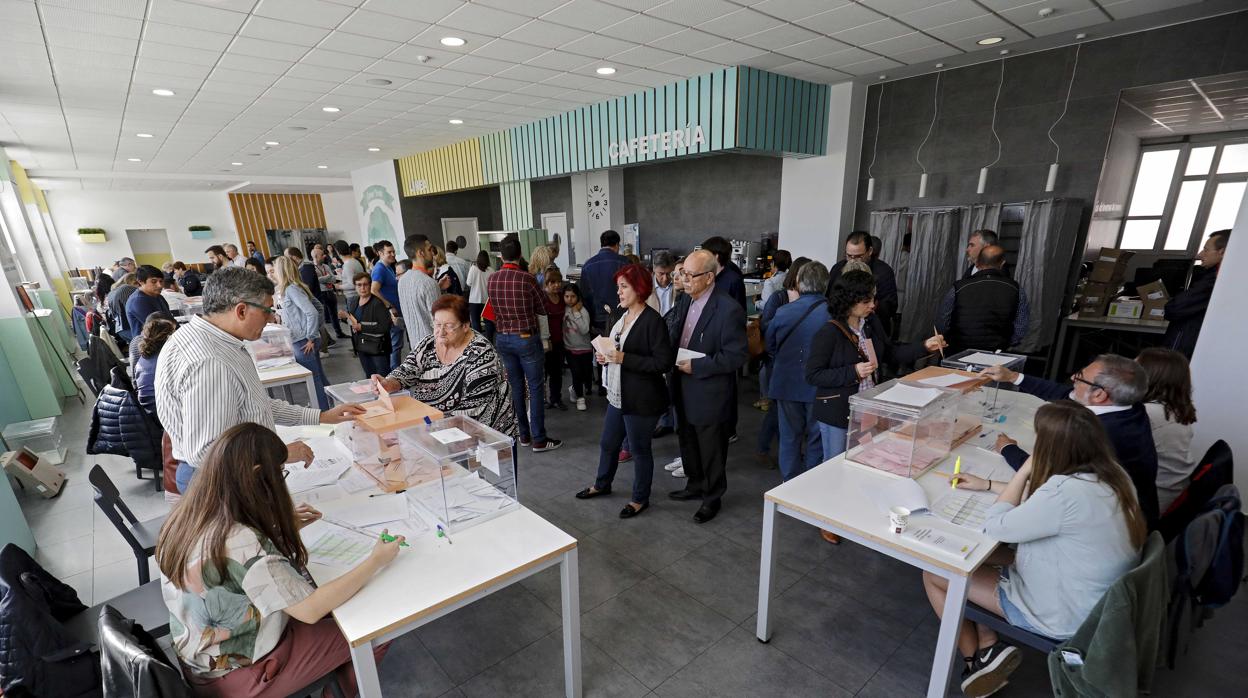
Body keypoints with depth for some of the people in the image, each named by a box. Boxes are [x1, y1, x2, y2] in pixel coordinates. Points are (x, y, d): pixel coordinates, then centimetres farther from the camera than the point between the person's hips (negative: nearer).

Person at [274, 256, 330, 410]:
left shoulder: (291, 289, -13)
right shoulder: (297, 287, 12)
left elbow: (312, 312, -23)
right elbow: (319, 307, 19)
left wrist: (310, 338, -16)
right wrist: (314, 331, 17)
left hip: (303, 342, -9)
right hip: (306, 340, 9)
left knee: (314, 381, -2)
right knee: (319, 378, 14)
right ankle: (330, 407, 21)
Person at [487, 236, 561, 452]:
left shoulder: (491, 279, -1)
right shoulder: (527, 278, -16)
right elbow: (543, 309, -6)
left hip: (503, 338, 5)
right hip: (526, 338, -5)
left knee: (516, 386, 14)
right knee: (535, 388, 2)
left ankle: (523, 435, 24)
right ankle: (539, 440, 6)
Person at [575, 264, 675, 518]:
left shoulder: (653, 321, -19)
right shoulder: (622, 316, 7)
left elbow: (664, 362, -23)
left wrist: (624, 359, -25)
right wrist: (605, 356, 0)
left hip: (641, 400, -8)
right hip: (617, 395, 8)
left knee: (639, 449, 10)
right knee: (608, 443, 22)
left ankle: (640, 499, 31)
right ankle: (602, 484, 46)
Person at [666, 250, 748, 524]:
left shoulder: (728, 309, -21)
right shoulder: (685, 300, 3)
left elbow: (737, 356, -21)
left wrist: (696, 366, -23)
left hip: (710, 393, -7)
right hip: (684, 389, 8)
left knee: (711, 450, 11)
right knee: (688, 443, 23)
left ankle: (712, 498, 33)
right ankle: (695, 486, 45)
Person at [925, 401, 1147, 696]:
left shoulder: (1067, 492, -35)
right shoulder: (1111, 476, -6)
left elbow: (996, 527, -21)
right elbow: (1040, 503, 11)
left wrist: (1025, 470, -16)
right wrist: (987, 484, 14)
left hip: (1063, 616, -9)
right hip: (1092, 602, 9)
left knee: (933, 572, 1)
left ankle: (976, 659, 19)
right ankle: (990, 648, 13)